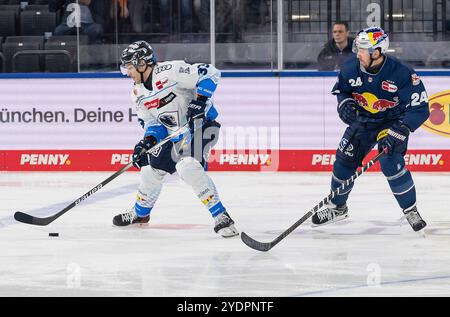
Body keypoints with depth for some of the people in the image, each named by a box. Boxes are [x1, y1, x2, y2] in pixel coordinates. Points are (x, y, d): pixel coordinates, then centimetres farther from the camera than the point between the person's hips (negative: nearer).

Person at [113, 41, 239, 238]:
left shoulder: (169, 72, -22)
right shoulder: (138, 93, 5)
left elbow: (210, 74, -25)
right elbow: (151, 122, 8)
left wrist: (199, 100, -32)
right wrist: (148, 141, -12)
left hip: (199, 125, -9)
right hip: (174, 132, 9)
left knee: (187, 166, -30)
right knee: (152, 168, 15)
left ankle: (221, 217, -28)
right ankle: (140, 213, 42)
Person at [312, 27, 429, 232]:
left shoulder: (401, 74, -29)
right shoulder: (351, 67, -16)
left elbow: (419, 107, -27)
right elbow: (340, 88, 6)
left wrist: (397, 132, -36)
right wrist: (344, 103, -17)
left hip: (393, 121, -5)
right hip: (362, 119, 5)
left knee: (391, 163, -22)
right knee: (345, 159, 1)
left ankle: (410, 211, -4)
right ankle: (337, 207, 22)